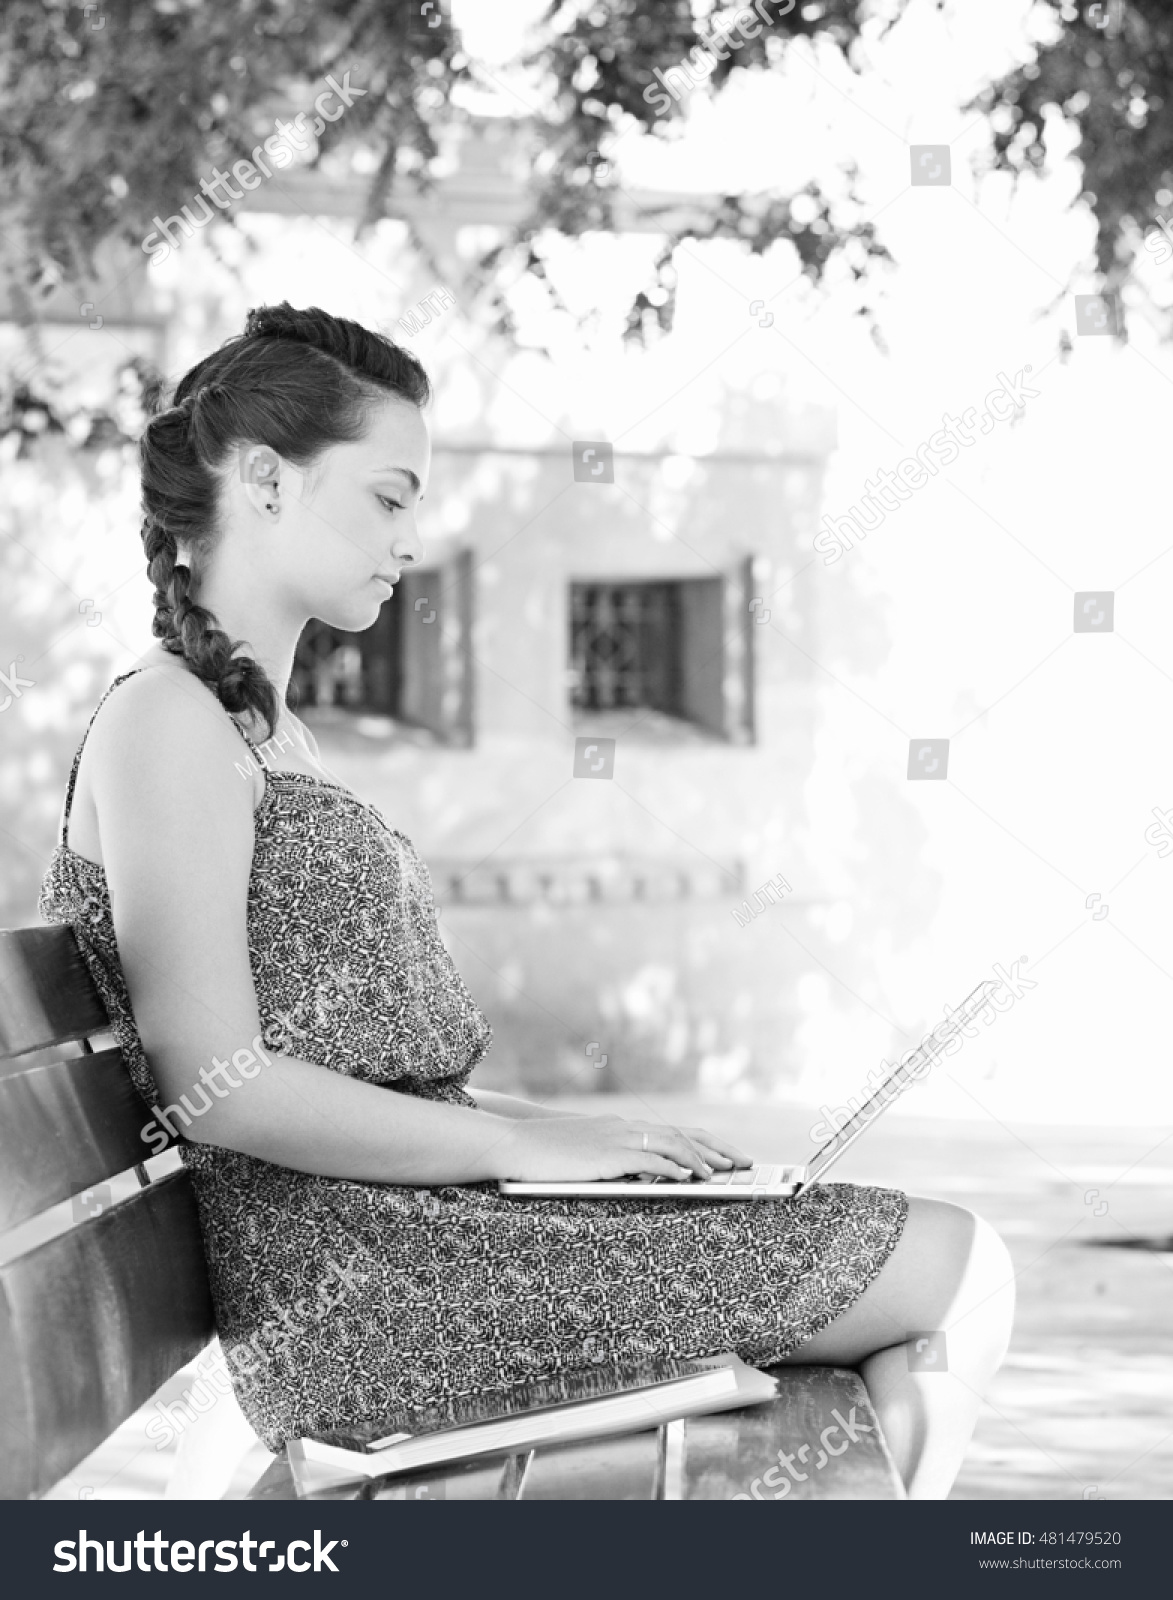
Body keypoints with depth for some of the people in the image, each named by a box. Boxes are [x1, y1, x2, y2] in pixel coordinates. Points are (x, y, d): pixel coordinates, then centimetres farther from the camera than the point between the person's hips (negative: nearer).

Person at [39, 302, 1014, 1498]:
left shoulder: (261, 728, 22)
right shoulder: (164, 720, -8)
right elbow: (217, 1083, -18)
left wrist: (555, 1128, 7)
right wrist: (531, 1147, -15)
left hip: (408, 1216, 10)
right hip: (341, 1276, -10)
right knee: (959, 1269, -7)